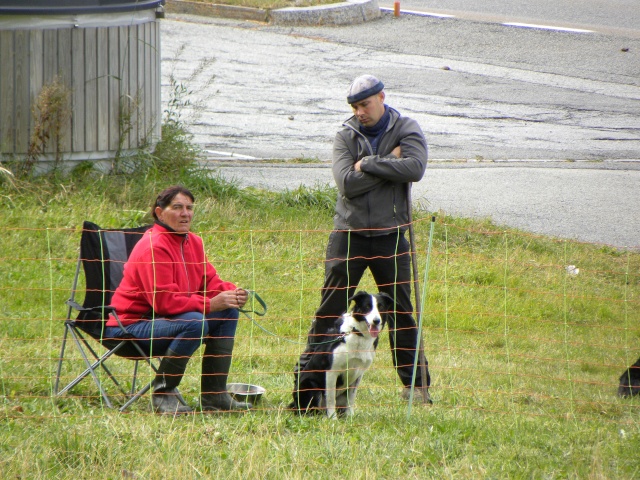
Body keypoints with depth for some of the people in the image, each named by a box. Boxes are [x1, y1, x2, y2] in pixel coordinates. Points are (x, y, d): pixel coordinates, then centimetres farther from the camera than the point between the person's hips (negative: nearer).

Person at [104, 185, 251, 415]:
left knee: (228, 312, 1)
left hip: (166, 319, 10)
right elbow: (165, 301, -27)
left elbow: (210, 282, 9)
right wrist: (211, 304, -27)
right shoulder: (153, 247, -21)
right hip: (131, 326, -10)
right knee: (195, 322, -32)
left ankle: (214, 394, 1)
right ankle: (162, 392, -19)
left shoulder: (193, 242, 9)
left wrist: (232, 293, -13)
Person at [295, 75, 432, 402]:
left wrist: (368, 164, -16)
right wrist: (389, 164, -13)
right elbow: (347, 183, -13)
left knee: (401, 310, 5)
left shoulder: (405, 130, 2)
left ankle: (415, 382, 12)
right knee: (330, 307, 0)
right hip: (349, 234, 0)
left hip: (390, 235, 0)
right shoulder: (346, 136, 3)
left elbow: (415, 168, -18)